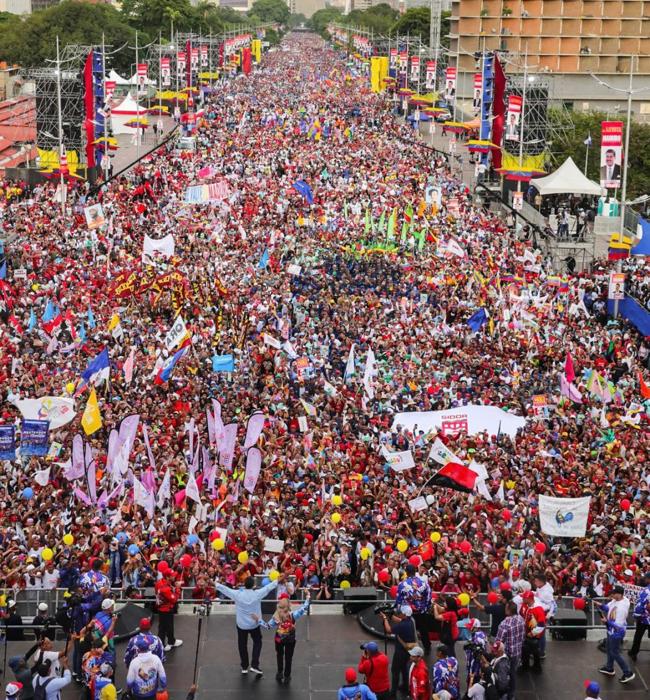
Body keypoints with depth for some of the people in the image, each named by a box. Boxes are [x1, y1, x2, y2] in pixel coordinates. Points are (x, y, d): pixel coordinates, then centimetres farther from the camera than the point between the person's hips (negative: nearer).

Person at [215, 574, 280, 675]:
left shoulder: (237, 594, -17)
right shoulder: (257, 594, -18)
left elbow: (224, 589, -7)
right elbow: (268, 587, -6)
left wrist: (215, 584, 8)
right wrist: (277, 580, 7)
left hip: (241, 624, 1)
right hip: (254, 624, -1)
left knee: (242, 645, 15)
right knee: (257, 642, 16)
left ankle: (244, 667, 23)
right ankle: (254, 665, 4)